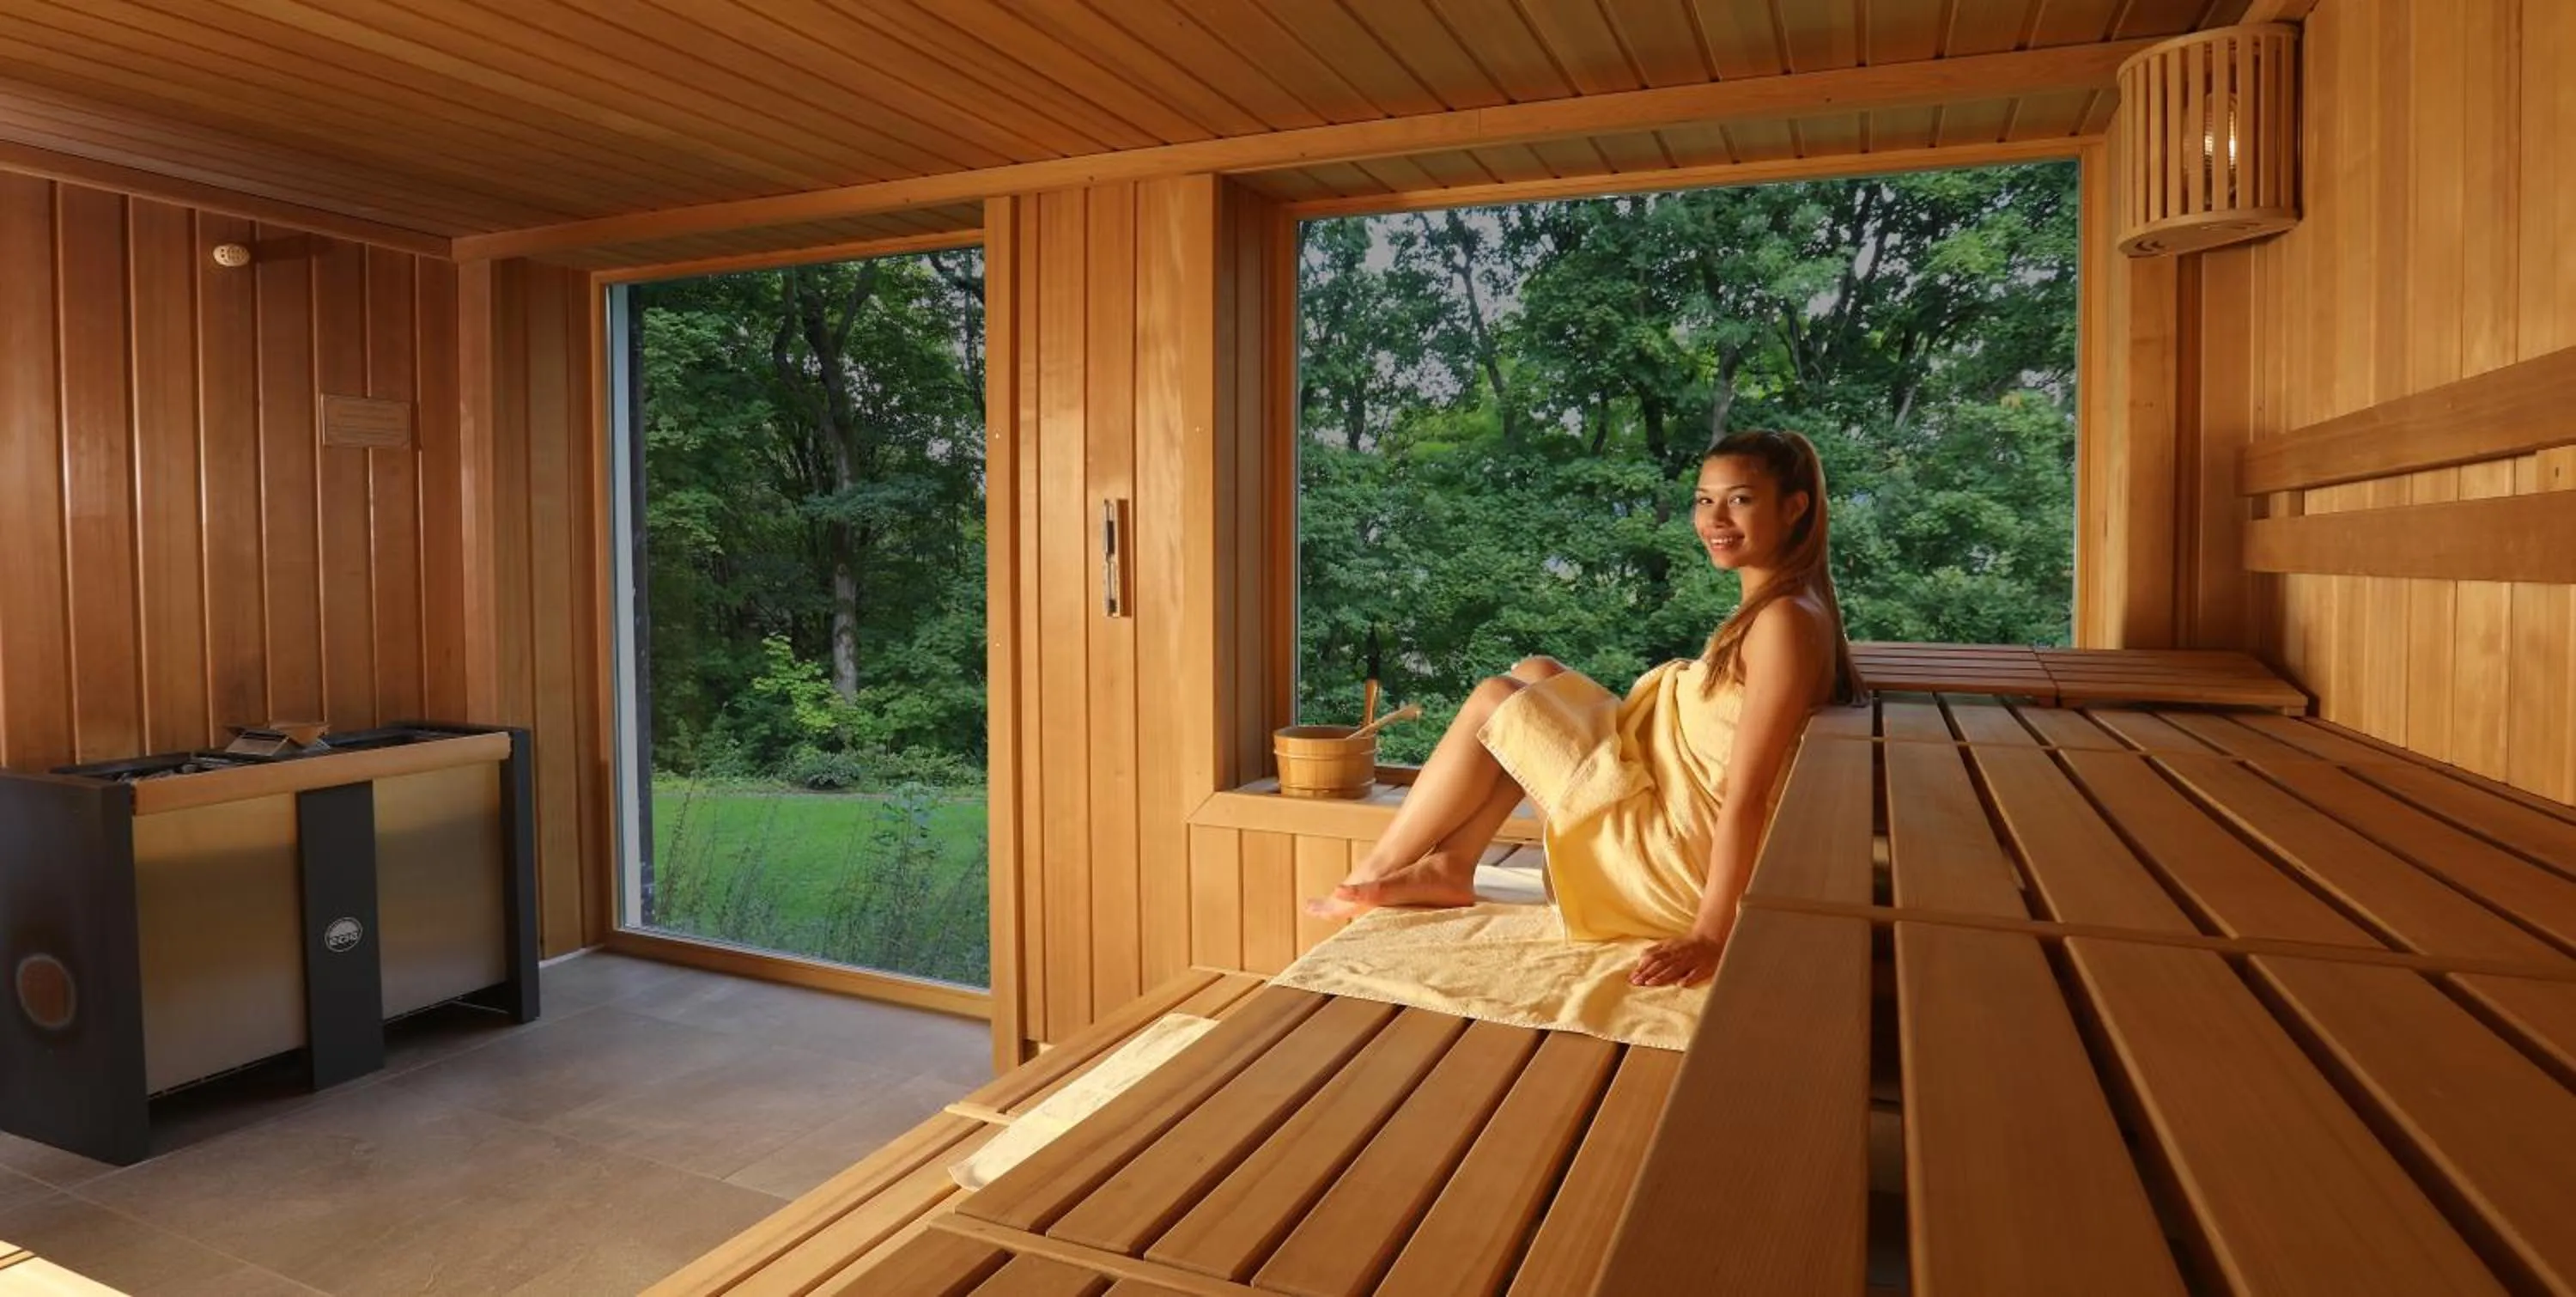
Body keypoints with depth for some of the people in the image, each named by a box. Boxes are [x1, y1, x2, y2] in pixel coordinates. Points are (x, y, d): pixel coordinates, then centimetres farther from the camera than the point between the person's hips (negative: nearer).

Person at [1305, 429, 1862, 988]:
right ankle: (1451, 864, 6)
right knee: (1535, 675, 11)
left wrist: (1709, 934, -24)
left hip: (1685, 851, -9)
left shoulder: (1785, 620, -20)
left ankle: (1376, 872, 11)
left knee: (1494, 702, -3)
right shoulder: (1765, 607, 9)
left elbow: (1747, 793, -24)